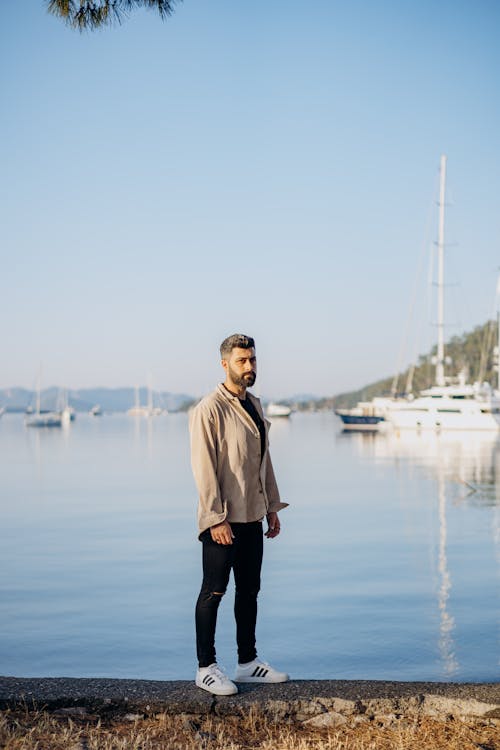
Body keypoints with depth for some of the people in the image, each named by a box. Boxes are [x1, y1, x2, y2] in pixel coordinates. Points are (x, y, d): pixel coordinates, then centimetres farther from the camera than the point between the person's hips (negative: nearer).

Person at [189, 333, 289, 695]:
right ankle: (206, 667, 11)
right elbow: (204, 467, -16)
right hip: (223, 518, -8)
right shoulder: (210, 408, -12)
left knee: (249, 590, 14)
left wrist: (272, 506, 15)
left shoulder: (255, 405, 13)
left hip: (252, 516, 8)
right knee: (213, 592, 1)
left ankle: (248, 662, 25)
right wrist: (216, 518, -19)